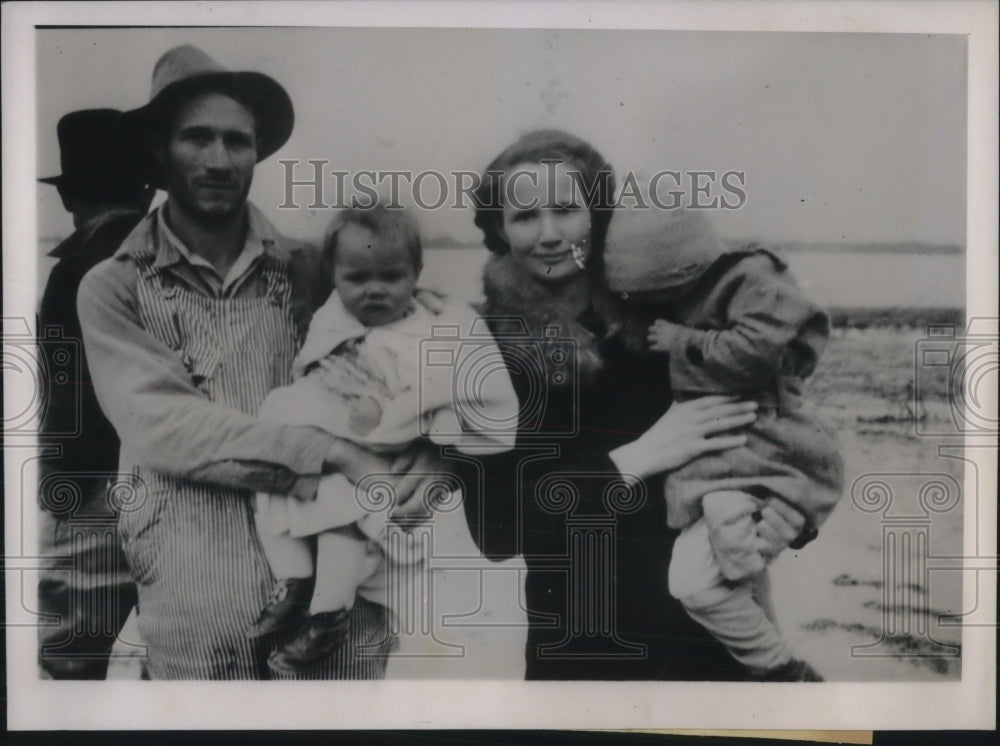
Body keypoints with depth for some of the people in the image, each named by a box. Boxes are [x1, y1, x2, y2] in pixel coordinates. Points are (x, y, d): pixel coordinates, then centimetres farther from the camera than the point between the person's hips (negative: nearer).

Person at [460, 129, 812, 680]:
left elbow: (749, 436, 5)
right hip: (581, 640, -1)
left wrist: (780, 515, -15)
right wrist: (633, 461, -21)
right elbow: (494, 528, -15)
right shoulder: (489, 348, -9)